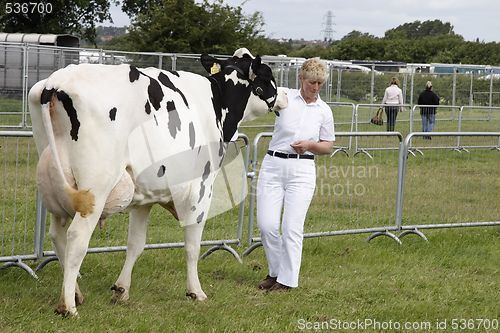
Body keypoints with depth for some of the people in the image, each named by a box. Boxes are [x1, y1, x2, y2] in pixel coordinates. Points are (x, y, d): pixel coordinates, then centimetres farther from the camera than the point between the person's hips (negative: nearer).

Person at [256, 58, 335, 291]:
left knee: (292, 227, -6)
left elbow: (328, 146, 15)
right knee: (266, 224, -3)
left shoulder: (323, 111, 7)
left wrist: (310, 145, -5)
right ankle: (275, 271, 18)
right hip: (273, 166, 0)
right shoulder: (284, 96, 3)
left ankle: (287, 279, 6)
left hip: (302, 170, 0)